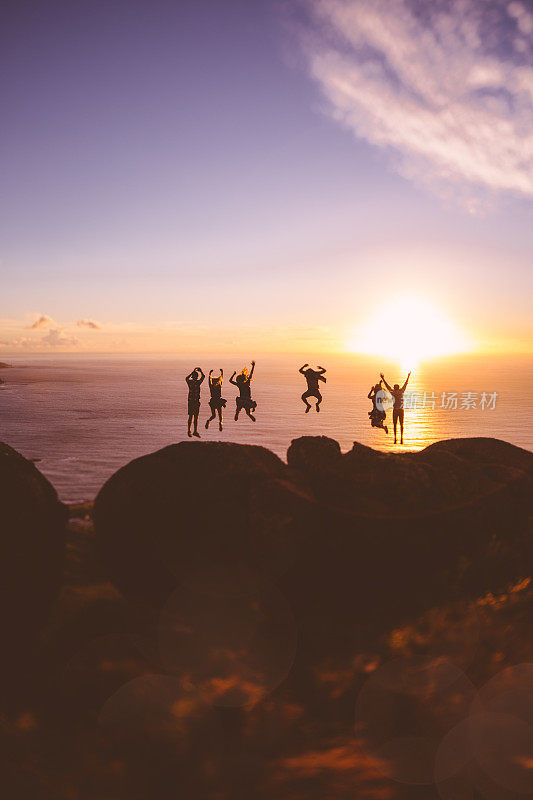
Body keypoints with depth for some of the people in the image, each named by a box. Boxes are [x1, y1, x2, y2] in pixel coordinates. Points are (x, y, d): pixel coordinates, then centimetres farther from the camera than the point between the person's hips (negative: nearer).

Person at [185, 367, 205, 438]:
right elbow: (203, 376, 6)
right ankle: (195, 431, -6)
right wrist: (200, 371, 21)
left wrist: (193, 372, 33)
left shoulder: (189, 382, 2)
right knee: (196, 417, -4)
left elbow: (187, 378, 27)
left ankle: (189, 431, 15)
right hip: (196, 401, -5)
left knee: (190, 416, 12)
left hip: (190, 401, 5)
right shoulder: (197, 383, -10)